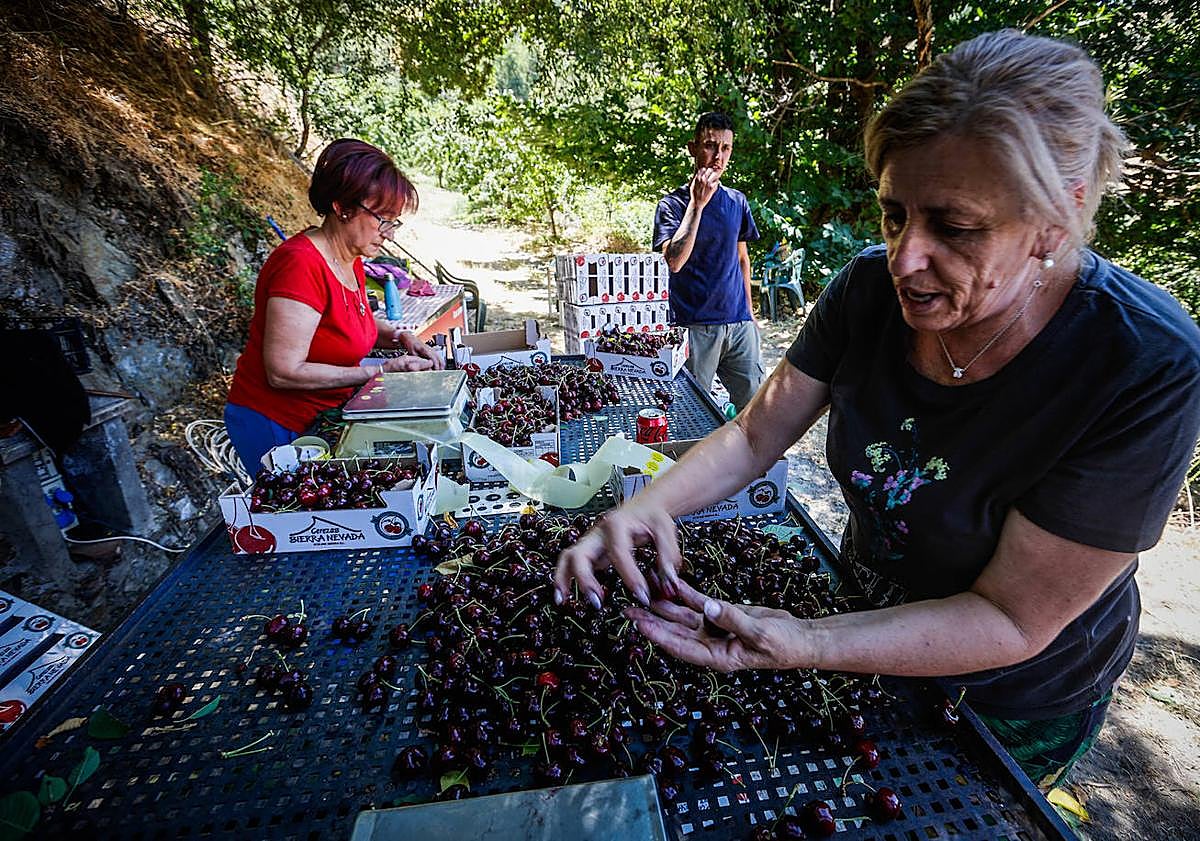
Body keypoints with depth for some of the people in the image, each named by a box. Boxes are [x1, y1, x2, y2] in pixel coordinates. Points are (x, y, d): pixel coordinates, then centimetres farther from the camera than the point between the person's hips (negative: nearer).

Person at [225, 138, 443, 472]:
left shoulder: (350, 260, 1)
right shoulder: (301, 265, -25)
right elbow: (283, 372, -28)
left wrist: (400, 337, -1)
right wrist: (382, 371, -24)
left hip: (325, 416, 8)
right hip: (276, 428, -8)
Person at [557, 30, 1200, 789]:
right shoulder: (872, 287, -20)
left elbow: (1012, 619, -29)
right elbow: (753, 437, -16)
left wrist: (804, 647, -42)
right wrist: (649, 505, -34)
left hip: (1011, 704, -3)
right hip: (872, 611, 4)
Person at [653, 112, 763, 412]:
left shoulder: (737, 202, 11)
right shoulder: (673, 204, -4)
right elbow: (674, 261, -20)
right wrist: (697, 204, -19)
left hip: (739, 323, 5)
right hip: (695, 327, -4)